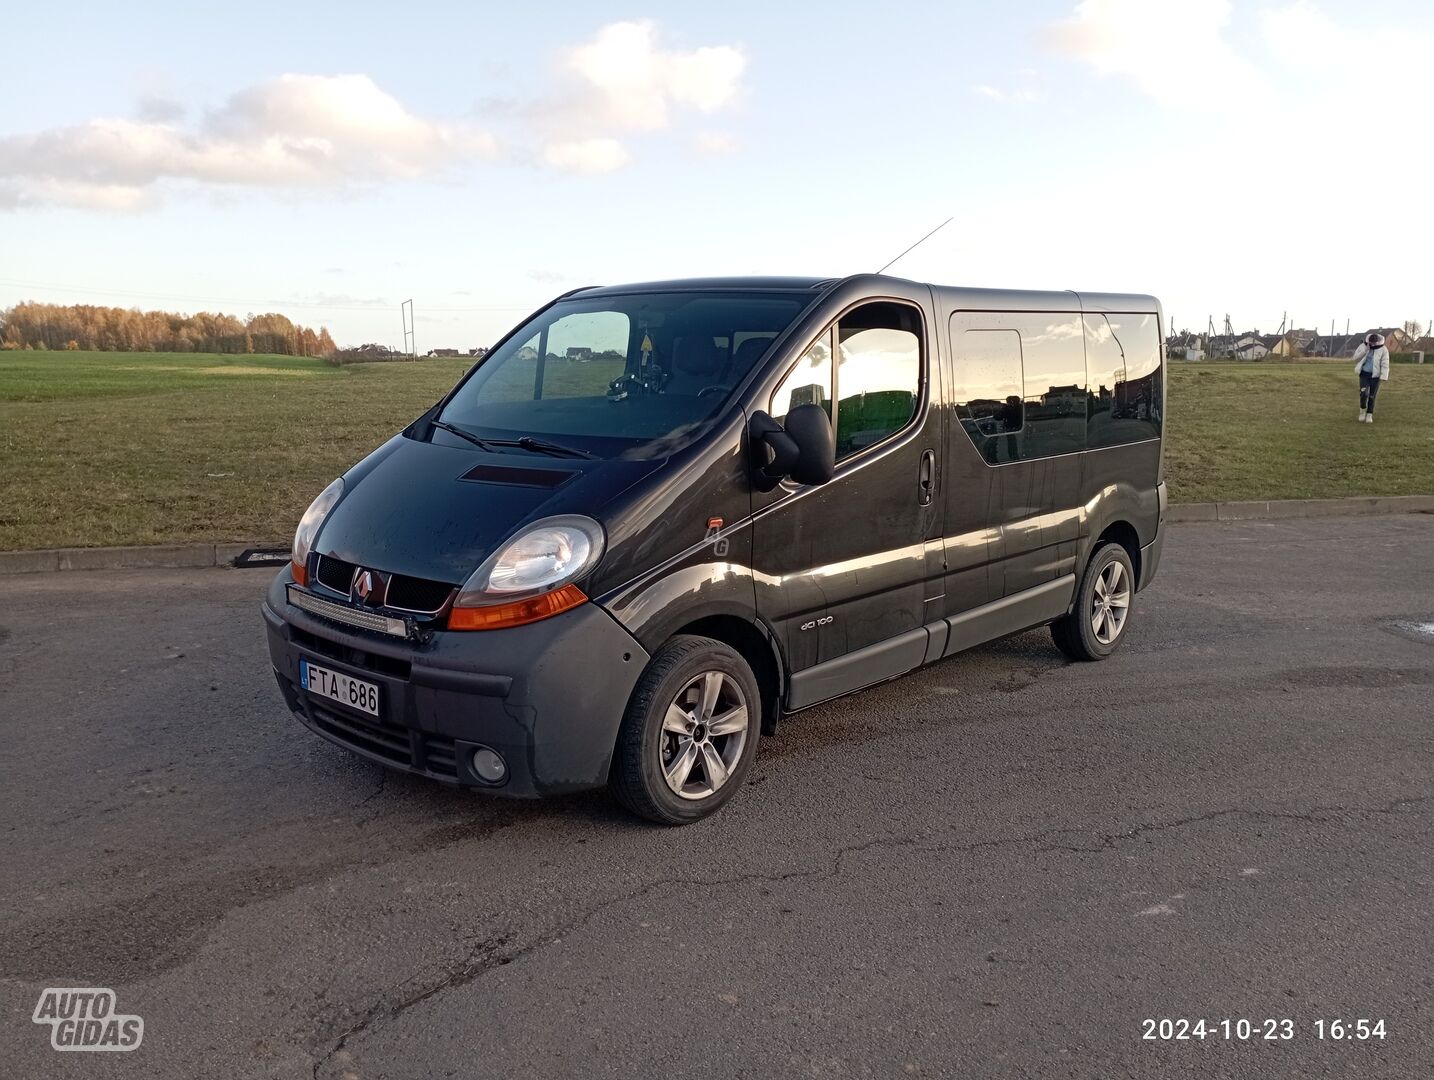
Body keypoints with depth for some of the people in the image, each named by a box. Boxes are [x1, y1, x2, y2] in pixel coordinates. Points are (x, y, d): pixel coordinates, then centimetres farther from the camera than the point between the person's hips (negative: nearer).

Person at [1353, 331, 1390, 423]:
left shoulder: (1383, 350, -5)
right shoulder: (1363, 347, 0)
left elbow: (1385, 364, -7)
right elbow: (1356, 358, -4)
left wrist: (1384, 377, -15)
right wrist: (1365, 350, -16)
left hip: (1375, 375, -1)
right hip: (1364, 374, 1)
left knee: (1372, 396, 3)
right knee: (1364, 393, -16)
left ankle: (1369, 415, 15)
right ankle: (1363, 410, 8)